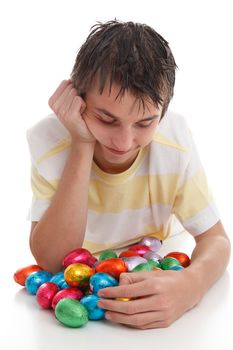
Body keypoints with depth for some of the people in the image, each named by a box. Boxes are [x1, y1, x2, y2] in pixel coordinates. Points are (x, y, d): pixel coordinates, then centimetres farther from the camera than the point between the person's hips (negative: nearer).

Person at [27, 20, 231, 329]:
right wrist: (82, 146, -29)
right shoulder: (48, 140, -20)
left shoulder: (175, 137, -18)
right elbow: (51, 261, -24)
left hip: (150, 287, 1)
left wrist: (192, 284, -35)